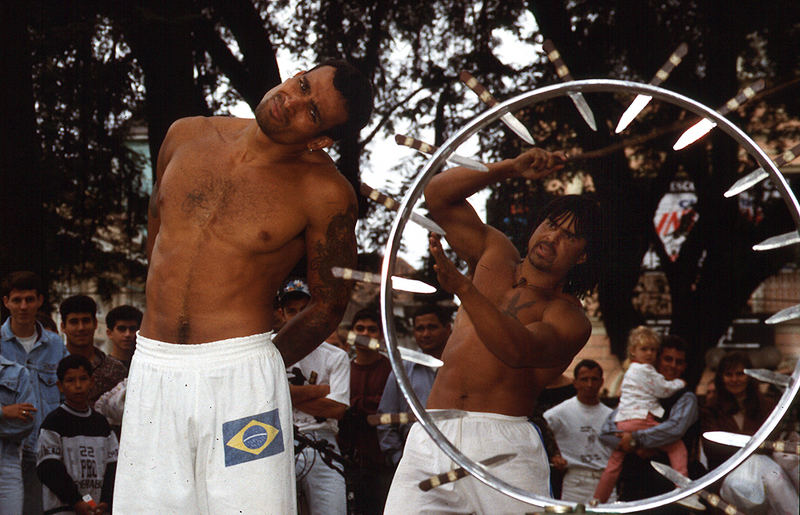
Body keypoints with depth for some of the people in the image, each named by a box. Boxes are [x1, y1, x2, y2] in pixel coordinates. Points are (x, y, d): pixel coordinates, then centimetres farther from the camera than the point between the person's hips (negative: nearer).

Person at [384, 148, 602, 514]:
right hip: (430, 439, 3)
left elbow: (518, 350, -18)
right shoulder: (496, 256, 20)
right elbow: (438, 194, 19)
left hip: (502, 445, -3)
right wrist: (512, 168, 10)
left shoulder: (569, 317, 3)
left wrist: (461, 287, -30)